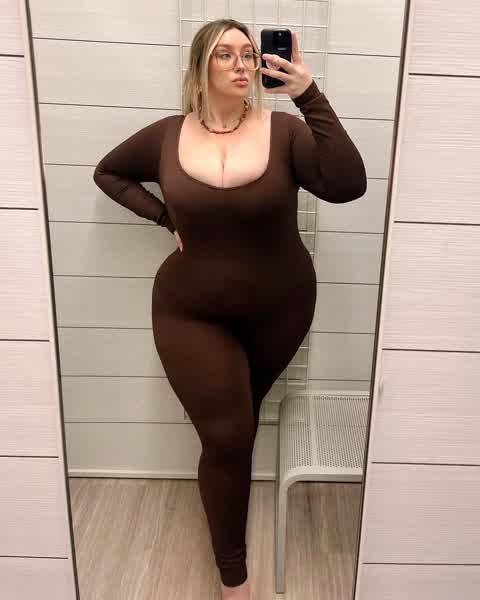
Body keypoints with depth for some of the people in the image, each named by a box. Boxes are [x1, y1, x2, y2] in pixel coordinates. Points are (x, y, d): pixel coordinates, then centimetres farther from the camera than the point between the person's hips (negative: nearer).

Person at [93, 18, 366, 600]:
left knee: (240, 416, 23)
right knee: (226, 437, 0)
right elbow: (107, 172, 11)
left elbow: (347, 186, -27)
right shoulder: (167, 136, -6)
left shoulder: (283, 130, -12)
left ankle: (227, 491, 57)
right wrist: (165, 216, -3)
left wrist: (310, 97, -32)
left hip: (279, 309, 1)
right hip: (192, 314, 0)